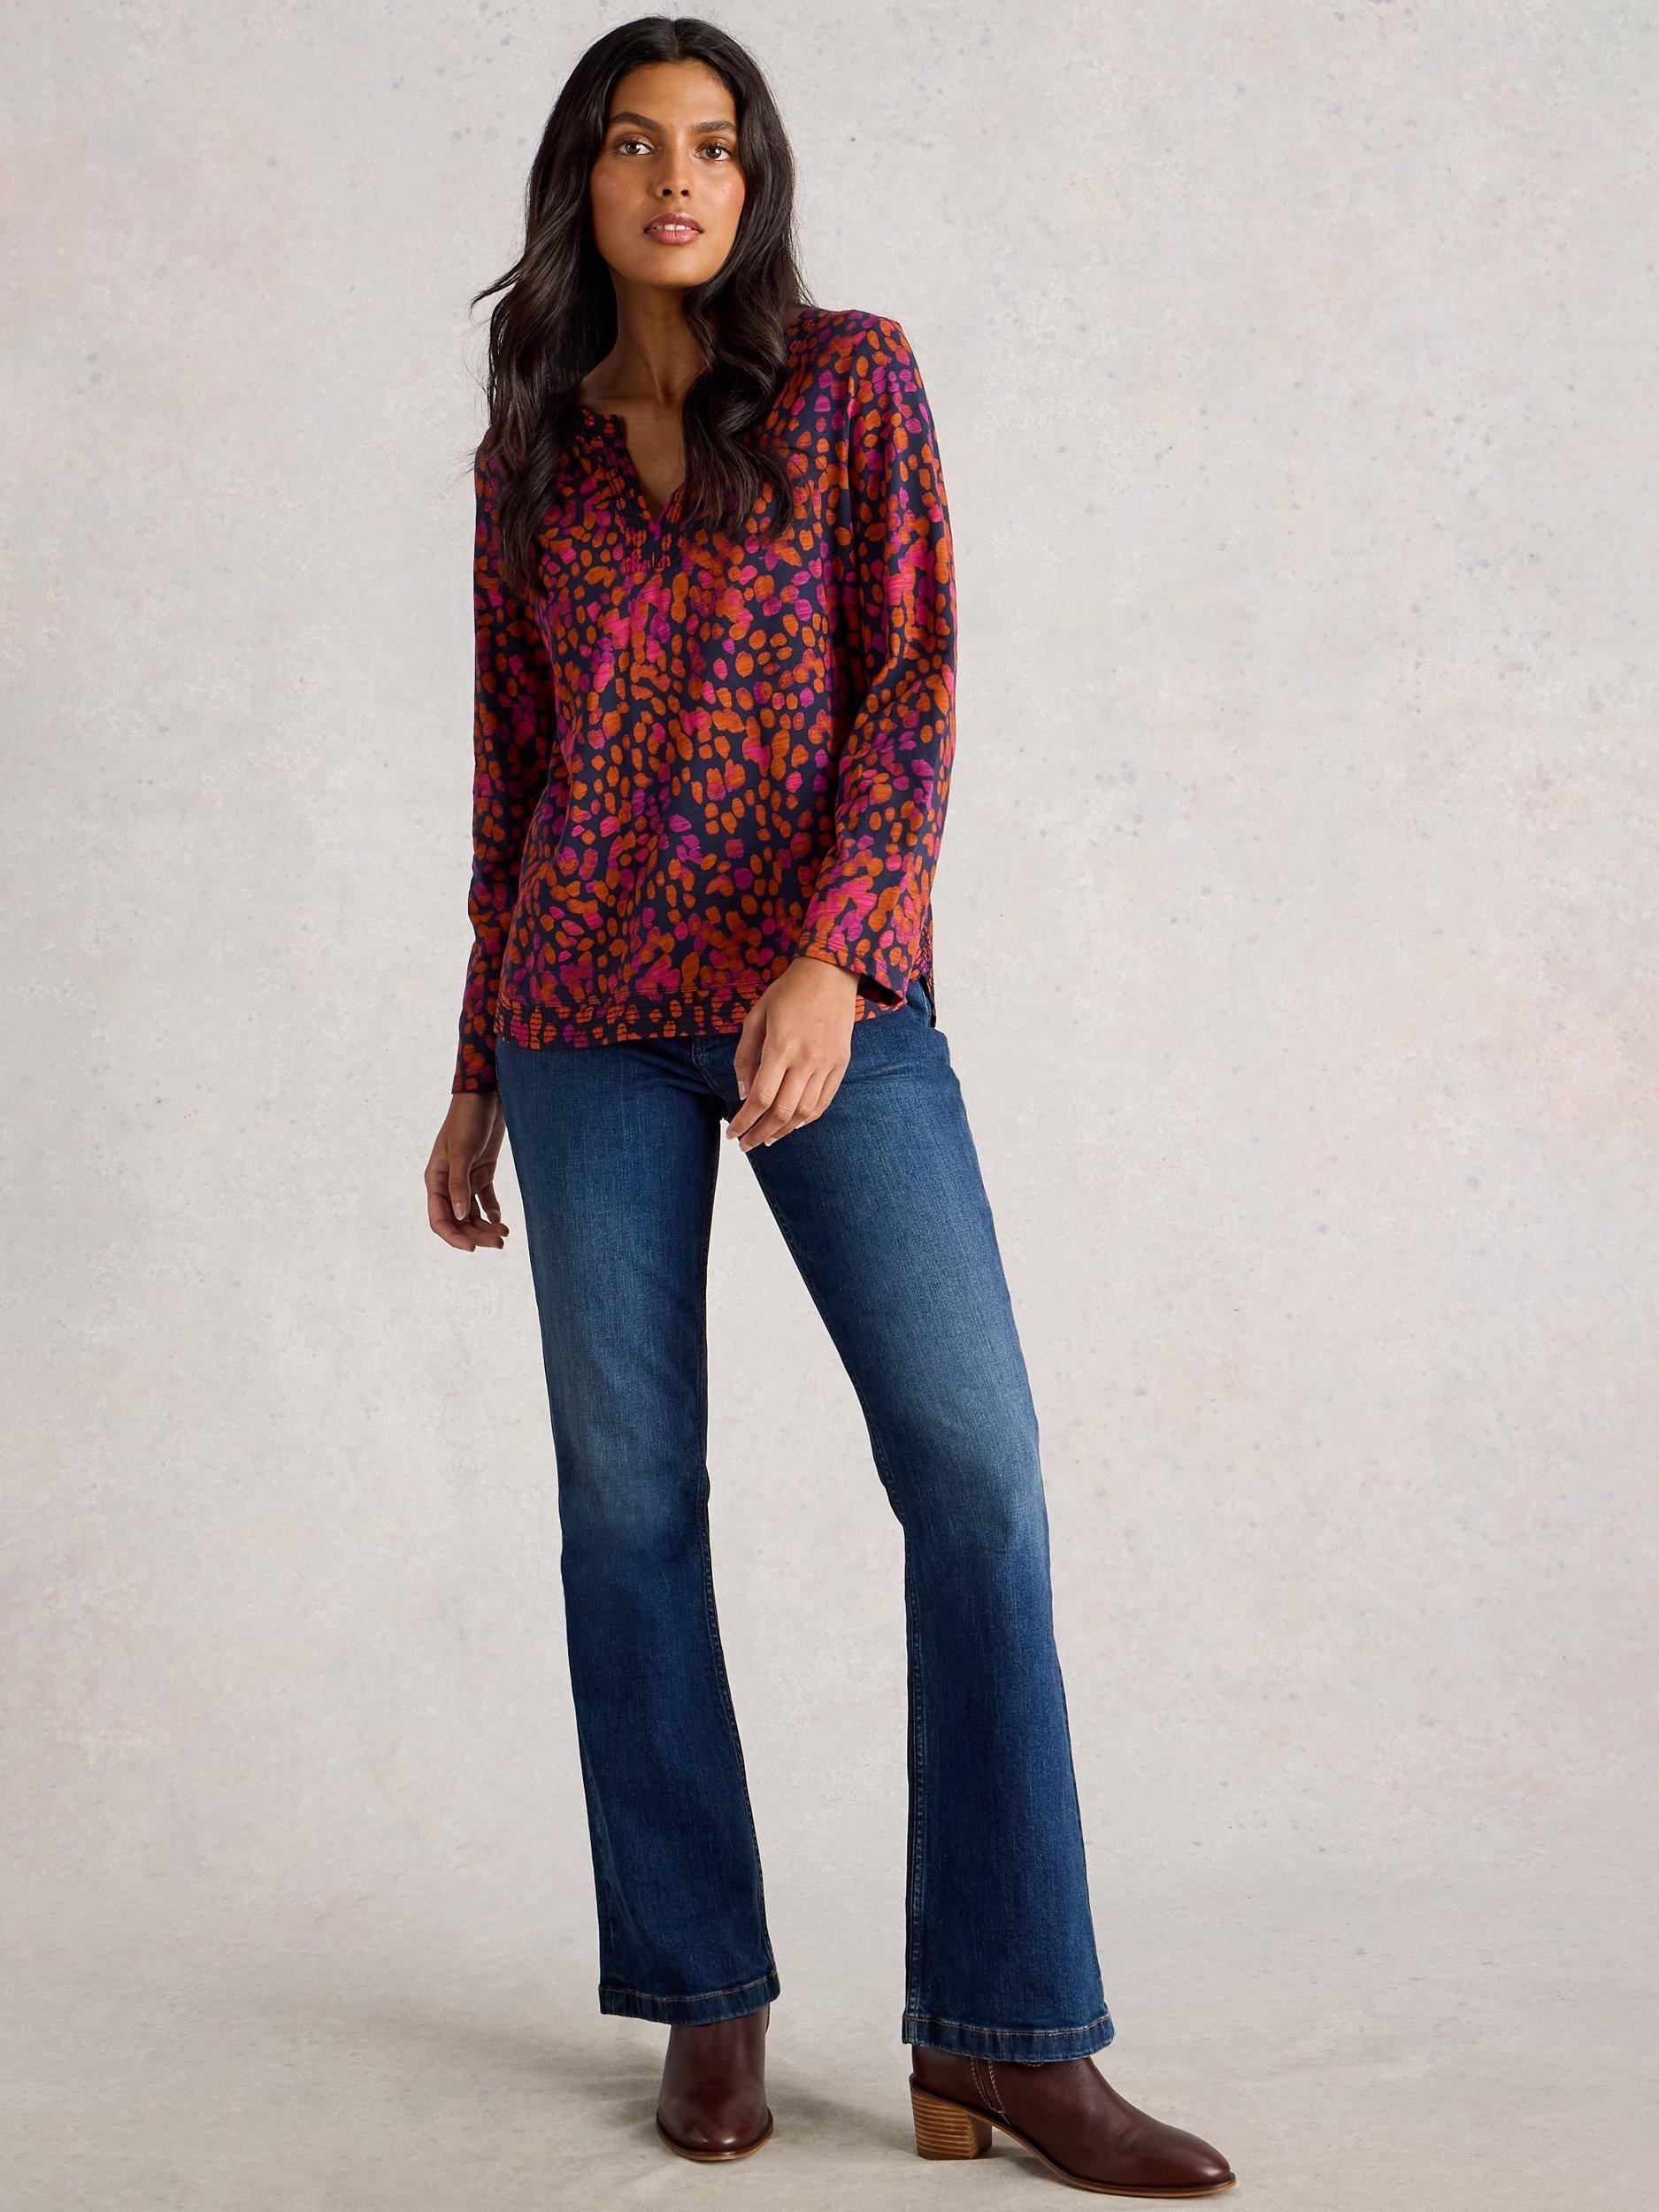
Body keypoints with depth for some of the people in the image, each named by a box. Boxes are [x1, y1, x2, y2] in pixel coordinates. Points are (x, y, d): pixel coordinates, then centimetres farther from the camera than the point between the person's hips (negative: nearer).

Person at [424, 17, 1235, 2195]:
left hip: (831, 990, -2)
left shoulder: (854, 376, 4)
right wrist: (477, 1077, 14)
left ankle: (1003, 2032, -5)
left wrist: (833, 955, -20)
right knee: (630, 1496, 1)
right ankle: (708, 2001, 13)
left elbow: (920, 679, -6)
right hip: (592, 1007, 3)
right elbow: (509, 775, 16)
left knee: (978, 1465, -12)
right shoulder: (527, 456, 12)